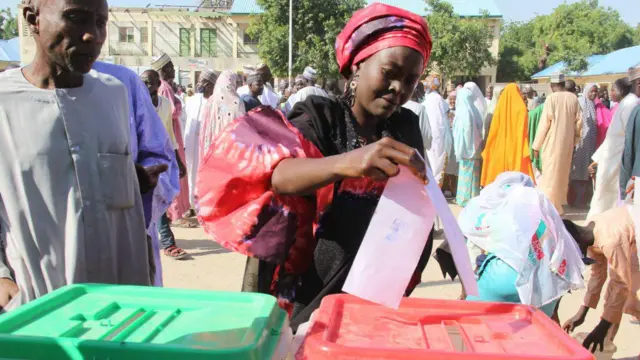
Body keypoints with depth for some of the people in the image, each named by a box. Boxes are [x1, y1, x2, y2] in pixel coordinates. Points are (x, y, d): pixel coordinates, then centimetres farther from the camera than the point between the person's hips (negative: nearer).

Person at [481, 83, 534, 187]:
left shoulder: (500, 107, 3)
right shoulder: (521, 109, -4)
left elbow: (493, 132, 5)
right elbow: (522, 132, -9)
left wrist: (488, 151, 12)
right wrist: (525, 151, -8)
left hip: (499, 151, 3)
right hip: (516, 150, -3)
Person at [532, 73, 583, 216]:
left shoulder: (551, 98, -12)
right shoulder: (573, 98, 1)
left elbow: (544, 123, -12)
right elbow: (579, 121, 4)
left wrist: (536, 145, -6)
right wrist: (575, 138, 19)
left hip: (553, 141, -5)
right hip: (568, 141, 5)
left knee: (551, 173, 1)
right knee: (563, 172, 18)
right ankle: (559, 203, 30)